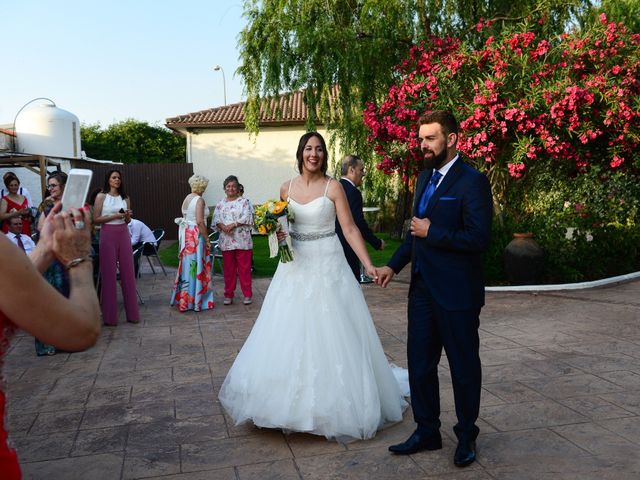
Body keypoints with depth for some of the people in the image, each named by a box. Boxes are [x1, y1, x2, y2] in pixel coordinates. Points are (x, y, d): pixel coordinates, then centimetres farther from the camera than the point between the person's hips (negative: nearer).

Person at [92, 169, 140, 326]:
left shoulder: (125, 198, 11)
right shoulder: (101, 196, 0)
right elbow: (96, 219, -5)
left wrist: (127, 216, -5)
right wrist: (114, 216, -15)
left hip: (123, 234, 4)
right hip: (107, 234, -4)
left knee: (127, 271, 4)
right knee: (109, 273, -1)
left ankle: (132, 313, 11)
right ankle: (110, 315, 7)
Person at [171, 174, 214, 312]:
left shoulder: (187, 198, 12)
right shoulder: (199, 200, -13)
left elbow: (185, 217, 12)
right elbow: (199, 221, -21)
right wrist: (207, 239, -15)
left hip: (186, 234, 8)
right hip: (196, 235, -8)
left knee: (187, 266, 13)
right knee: (197, 268, -1)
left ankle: (183, 300, 20)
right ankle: (196, 301, 5)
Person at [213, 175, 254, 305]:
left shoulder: (244, 201, 2)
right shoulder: (220, 203, 14)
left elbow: (247, 217, -9)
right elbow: (216, 219, 6)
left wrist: (233, 225, -18)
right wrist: (222, 226, -14)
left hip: (242, 240, -3)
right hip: (226, 241, 4)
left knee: (244, 268, 0)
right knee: (228, 268, 8)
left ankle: (247, 294, 8)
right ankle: (228, 295, 17)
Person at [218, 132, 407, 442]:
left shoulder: (333, 187, -5)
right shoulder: (286, 188, 7)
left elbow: (350, 229, -8)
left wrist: (368, 265, -17)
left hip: (327, 267, -4)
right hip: (295, 267, 4)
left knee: (330, 335, 1)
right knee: (290, 335, 8)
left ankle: (333, 407, 17)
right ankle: (292, 402, 24)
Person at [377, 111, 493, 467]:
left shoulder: (472, 181, -14)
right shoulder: (425, 177, 12)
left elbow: (479, 237, -21)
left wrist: (431, 232, -16)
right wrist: (394, 265, 11)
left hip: (456, 293, -7)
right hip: (423, 288, 8)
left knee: (464, 367, 11)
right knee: (420, 364, 13)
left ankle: (467, 435, 31)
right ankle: (427, 432, 30)